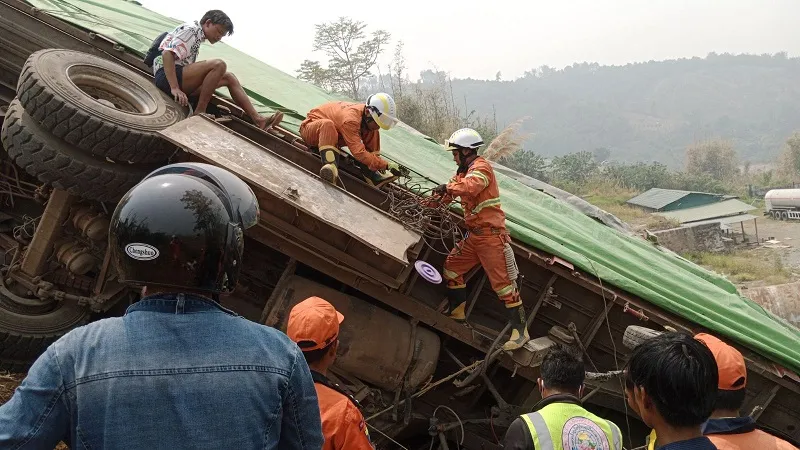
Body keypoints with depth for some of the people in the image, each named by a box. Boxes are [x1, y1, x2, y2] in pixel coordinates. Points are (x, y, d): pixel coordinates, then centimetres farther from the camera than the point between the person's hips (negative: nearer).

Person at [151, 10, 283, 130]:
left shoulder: (197, 36, 23)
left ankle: (258, 120, -6)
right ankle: (199, 113, -20)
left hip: (180, 77, 10)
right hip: (166, 76, -10)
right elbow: (167, 54, -19)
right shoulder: (191, 29, -6)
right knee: (219, 65, -25)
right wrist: (174, 88, -27)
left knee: (229, 77, 6)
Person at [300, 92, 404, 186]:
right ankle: (330, 164, -54)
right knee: (327, 124, -42)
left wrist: (379, 166, -16)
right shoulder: (350, 118, -37)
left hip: (333, 137, 7)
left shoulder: (370, 122, -11)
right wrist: (386, 165, -45)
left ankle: (371, 175, -18)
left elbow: (372, 150, -3)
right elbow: (359, 152, -44)